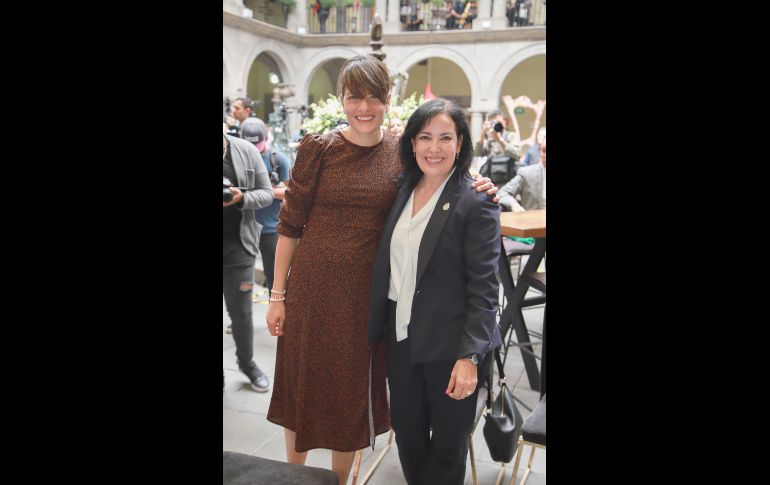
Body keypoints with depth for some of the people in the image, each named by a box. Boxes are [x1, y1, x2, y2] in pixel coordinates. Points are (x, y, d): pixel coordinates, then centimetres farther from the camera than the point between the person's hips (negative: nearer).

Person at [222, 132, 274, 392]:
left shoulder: (246, 151, -1)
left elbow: (267, 193, 2)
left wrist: (242, 198, -18)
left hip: (237, 244, 1)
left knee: (241, 311, 10)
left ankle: (247, 363, 31)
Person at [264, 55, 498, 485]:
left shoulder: (402, 153, 1)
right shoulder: (318, 148, -6)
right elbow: (290, 225, -4)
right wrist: (278, 294, -5)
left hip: (366, 292, 2)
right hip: (312, 288, -1)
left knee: (352, 393, 15)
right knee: (303, 386, 13)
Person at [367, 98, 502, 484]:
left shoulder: (476, 203, -14)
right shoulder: (403, 191, 5)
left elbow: (484, 288, -15)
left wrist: (469, 356, -19)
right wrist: (379, 326, 9)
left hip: (448, 345, -5)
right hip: (400, 336, 6)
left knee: (447, 445, 13)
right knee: (407, 434, 19)